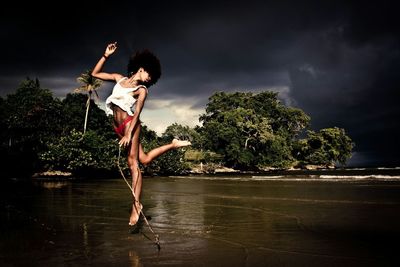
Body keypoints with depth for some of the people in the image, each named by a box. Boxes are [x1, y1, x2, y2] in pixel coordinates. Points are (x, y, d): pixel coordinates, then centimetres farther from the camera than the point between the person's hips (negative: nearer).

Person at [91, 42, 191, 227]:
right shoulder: (119, 79, 16)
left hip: (130, 123, -5)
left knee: (133, 162, -11)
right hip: (118, 126, 5)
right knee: (144, 159, 5)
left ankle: (136, 205, -11)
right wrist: (106, 56, 12)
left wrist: (129, 134, -19)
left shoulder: (142, 90, 2)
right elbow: (95, 74, 17)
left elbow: (137, 113, -9)